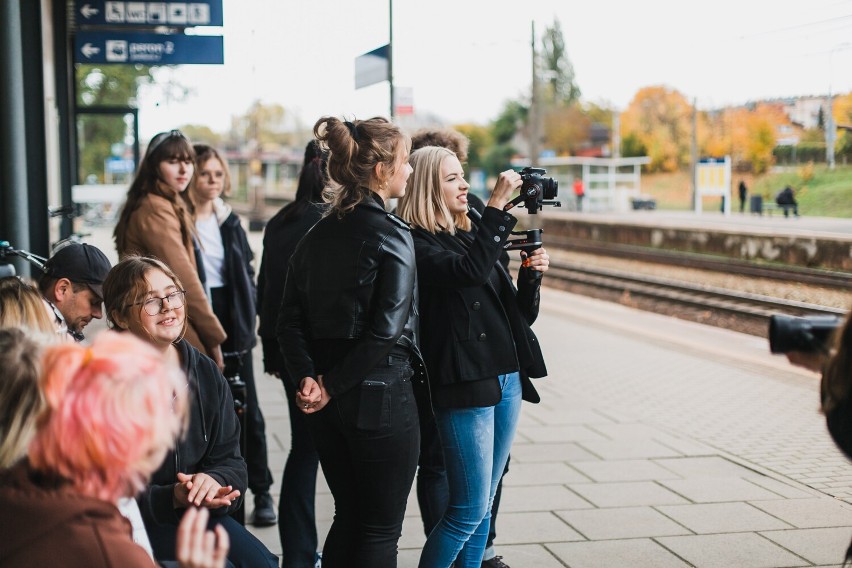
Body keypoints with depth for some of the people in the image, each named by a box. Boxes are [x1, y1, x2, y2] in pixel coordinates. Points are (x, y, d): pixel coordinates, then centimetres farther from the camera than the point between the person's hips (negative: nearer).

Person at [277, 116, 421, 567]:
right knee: (381, 529, 5)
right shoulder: (392, 234, -12)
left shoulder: (317, 235, 8)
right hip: (381, 397, -7)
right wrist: (333, 385, -13)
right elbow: (386, 329, -20)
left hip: (328, 400, 7)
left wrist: (307, 377, -8)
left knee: (348, 517, 19)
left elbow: (290, 321, 2)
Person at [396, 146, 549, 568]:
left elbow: (522, 315, 17)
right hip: (465, 385, -8)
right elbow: (470, 270, -26)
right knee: (469, 509, -6)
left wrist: (531, 275, -2)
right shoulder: (418, 244, -6)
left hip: (506, 381, 8)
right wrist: (497, 205, -21)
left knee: (483, 504, 12)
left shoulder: (471, 236, 16)